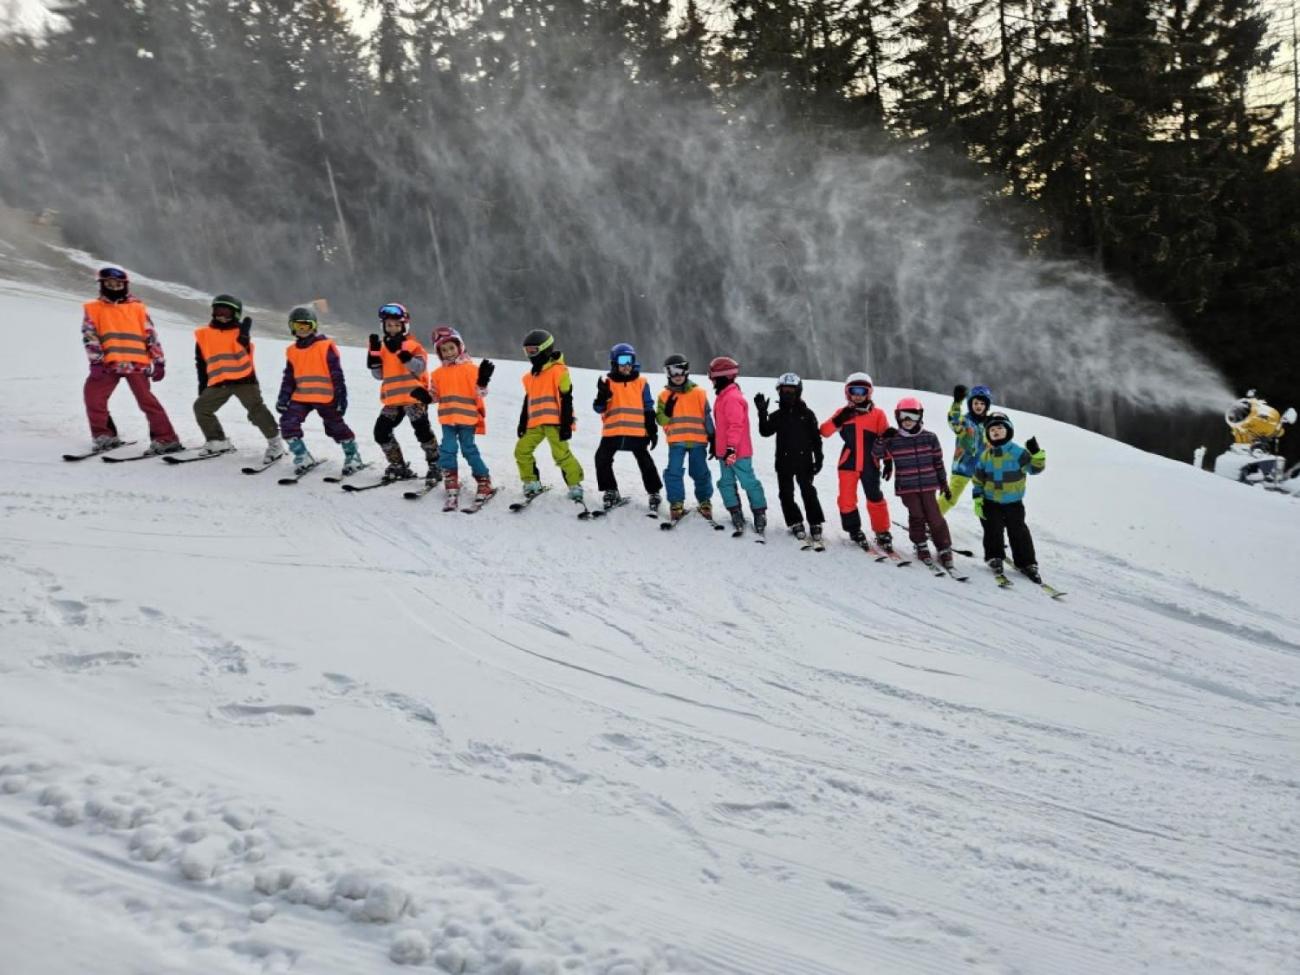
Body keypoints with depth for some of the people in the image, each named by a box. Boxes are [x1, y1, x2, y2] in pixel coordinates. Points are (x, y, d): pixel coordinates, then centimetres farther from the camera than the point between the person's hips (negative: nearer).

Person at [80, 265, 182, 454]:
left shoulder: (138, 307, 14)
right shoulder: (93, 308, 13)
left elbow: (151, 335, 11)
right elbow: (89, 335, 2)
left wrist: (158, 362, 3)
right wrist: (96, 361, -11)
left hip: (136, 363, -2)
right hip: (108, 364, 2)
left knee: (146, 399, -10)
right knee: (93, 394, -9)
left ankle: (166, 439, -9)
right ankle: (104, 436, 5)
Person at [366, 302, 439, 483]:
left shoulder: (412, 345, 0)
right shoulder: (383, 347, 16)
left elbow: (419, 368, -15)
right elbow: (379, 374, 11)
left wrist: (401, 351, -24)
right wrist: (374, 352, 0)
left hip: (414, 396, -6)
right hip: (393, 399, 6)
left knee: (422, 431, -15)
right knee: (381, 432, 2)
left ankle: (435, 465, -3)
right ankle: (399, 466, 14)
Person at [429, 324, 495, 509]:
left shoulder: (471, 368, -3)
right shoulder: (438, 373, 11)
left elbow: (480, 393, -7)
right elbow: (435, 396, 20)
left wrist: (483, 381, -25)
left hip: (467, 419, -4)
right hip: (447, 419, 4)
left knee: (469, 450, -2)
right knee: (447, 451, -2)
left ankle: (485, 484, 12)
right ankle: (452, 488, 5)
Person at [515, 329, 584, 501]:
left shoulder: (558, 371, -5)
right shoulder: (530, 376, 19)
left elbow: (566, 399, -9)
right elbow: (527, 401, 26)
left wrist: (566, 424, -14)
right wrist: (523, 422, 21)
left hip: (554, 421, -8)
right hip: (535, 423, 8)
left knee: (561, 454, -15)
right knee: (522, 450, 4)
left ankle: (575, 485, -6)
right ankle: (531, 483, 15)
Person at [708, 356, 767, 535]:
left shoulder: (732, 398, -18)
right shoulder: (723, 396, 14)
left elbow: (736, 425, -25)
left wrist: (731, 448, -28)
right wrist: (717, 446, 26)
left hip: (737, 451, -10)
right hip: (725, 451, 10)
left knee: (749, 482, -2)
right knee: (726, 482, 12)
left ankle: (760, 513, 7)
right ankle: (735, 513, 19)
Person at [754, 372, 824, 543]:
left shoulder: (807, 414, 3)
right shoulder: (777, 416, 8)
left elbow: (816, 438, 3)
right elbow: (765, 432, -5)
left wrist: (818, 458, -2)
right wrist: (762, 413, -14)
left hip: (804, 460, -2)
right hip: (784, 462, 3)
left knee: (808, 492, -5)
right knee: (786, 494, 2)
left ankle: (815, 524, 3)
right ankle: (796, 523, 13)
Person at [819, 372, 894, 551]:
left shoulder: (877, 414, 1)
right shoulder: (843, 413, 4)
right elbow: (825, 431, -3)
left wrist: (888, 461, -2)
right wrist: (838, 421, -20)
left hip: (870, 465, -1)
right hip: (848, 463, 1)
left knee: (875, 499, 2)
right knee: (847, 499, 2)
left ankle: (882, 533, 13)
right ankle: (854, 529, 21)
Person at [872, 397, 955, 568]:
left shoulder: (930, 438, 2)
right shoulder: (893, 441, 0)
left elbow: (938, 461, 8)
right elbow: (877, 454, 6)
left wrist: (943, 482, 10)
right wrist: (882, 440, -11)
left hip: (928, 485, 0)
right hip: (906, 487, 0)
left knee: (934, 517, -1)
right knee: (916, 516, 0)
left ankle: (945, 549, 10)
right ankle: (921, 546, 18)